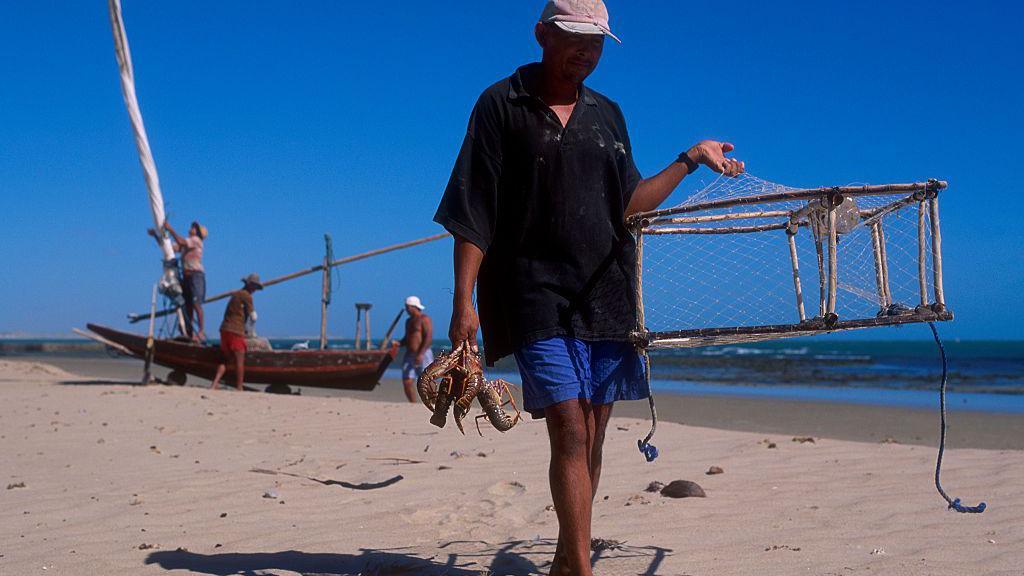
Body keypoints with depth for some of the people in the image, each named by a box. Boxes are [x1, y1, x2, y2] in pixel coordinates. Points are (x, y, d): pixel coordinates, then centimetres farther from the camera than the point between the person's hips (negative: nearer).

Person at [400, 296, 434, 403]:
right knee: (407, 382, -2)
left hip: (423, 355, -8)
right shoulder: (409, 321, 18)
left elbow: (429, 338, -17)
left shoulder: (424, 319, -8)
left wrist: (421, 354, -26)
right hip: (409, 355, 8)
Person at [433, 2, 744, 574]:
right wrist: (464, 301, -11)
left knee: (592, 436, 7)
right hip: (538, 293, -5)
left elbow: (627, 204, 16)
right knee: (569, 429, -15)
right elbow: (473, 215, -4)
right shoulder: (502, 104, 1)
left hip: (607, 293, 5)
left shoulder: (607, 114, 17)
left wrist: (690, 160, 12)